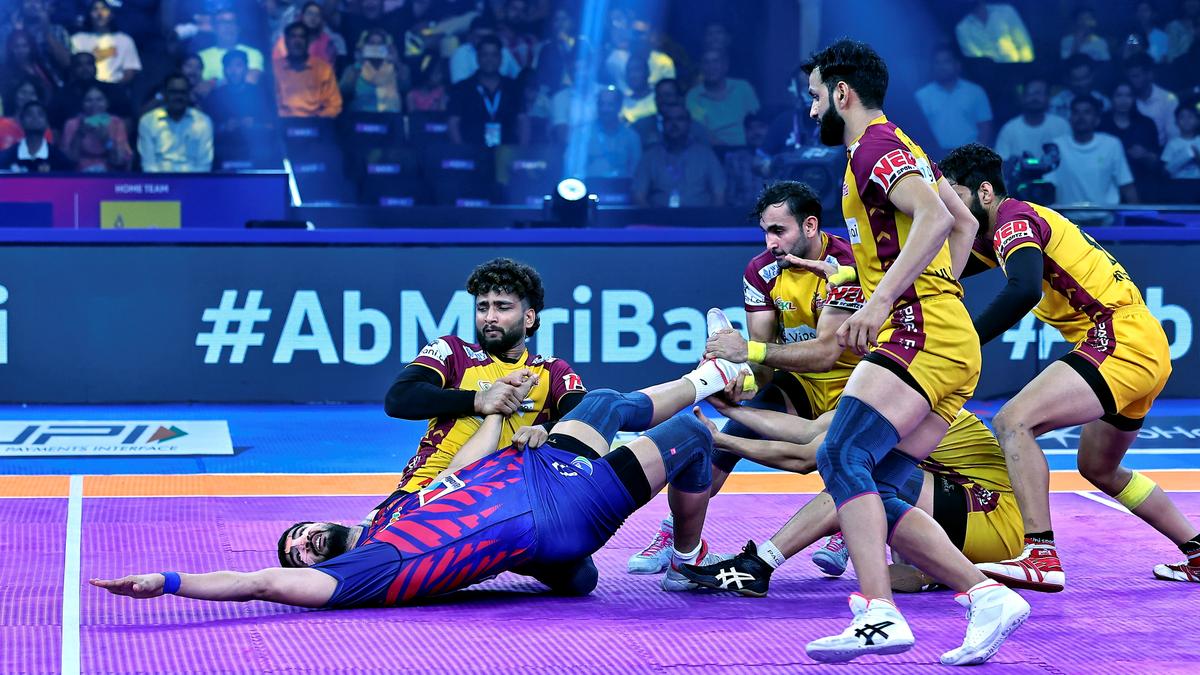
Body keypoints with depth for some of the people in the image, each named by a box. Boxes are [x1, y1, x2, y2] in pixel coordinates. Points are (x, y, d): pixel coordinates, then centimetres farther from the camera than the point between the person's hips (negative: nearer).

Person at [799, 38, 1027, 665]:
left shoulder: (876, 147, -6)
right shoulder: (903, 148, 25)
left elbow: (935, 218, -23)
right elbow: (964, 223, 36)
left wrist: (880, 301, -29)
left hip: (922, 334, -10)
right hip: (950, 343, 10)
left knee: (841, 456, -23)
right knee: (870, 493, 3)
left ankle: (879, 615, -35)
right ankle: (986, 596, -3)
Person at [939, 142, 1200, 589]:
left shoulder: (1013, 217, -10)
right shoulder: (995, 233, 19)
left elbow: (1024, 290, -30)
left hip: (1119, 340, -11)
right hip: (1146, 349, 11)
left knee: (1013, 421, -22)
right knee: (1099, 469, 25)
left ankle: (1041, 559, -28)